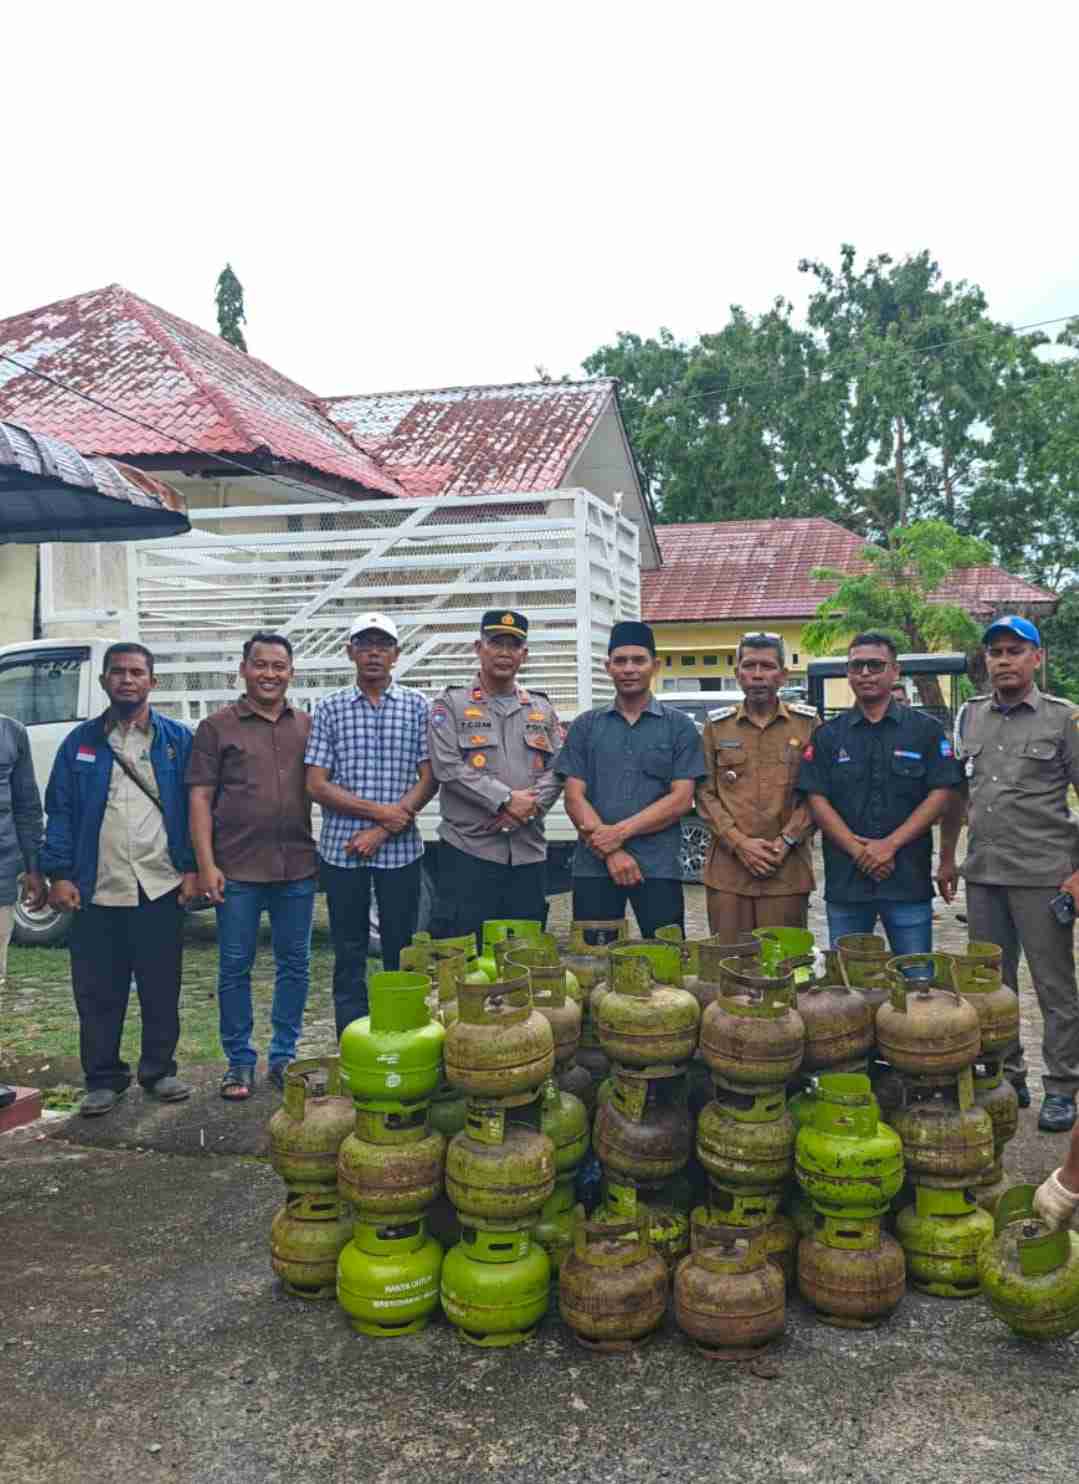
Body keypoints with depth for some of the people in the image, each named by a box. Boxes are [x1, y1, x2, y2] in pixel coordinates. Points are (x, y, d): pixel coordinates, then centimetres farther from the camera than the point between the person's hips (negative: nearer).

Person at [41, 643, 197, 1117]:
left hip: (161, 888, -1)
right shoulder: (80, 742, 8)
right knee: (97, 994, 6)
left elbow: (192, 806, 4)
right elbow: (59, 811, 6)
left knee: (162, 990, 8)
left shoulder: (177, 739, 6)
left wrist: (190, 867, -3)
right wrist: (59, 874, -3)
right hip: (96, 892, 1)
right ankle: (103, 1079, 19)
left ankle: (158, 1071, 23)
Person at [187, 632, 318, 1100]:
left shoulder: (308, 727, 10)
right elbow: (200, 799, -1)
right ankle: (239, 1062, 17)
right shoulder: (217, 727, 2)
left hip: (298, 867, 3)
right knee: (234, 967, 4)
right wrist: (206, 864, -8)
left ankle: (284, 1057, 22)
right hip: (237, 869, -3)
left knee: (294, 964, 9)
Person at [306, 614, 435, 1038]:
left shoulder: (417, 706, 4)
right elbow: (316, 784, -2)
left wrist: (381, 831, -11)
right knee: (349, 956, 7)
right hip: (341, 849, 0)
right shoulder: (329, 709, 4)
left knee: (401, 953, 6)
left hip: (400, 849, 0)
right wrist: (380, 810, -11)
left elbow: (428, 780, -1)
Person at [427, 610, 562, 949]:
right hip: (468, 848, -4)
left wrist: (527, 807, -11)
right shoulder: (450, 704, 1)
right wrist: (507, 800, -15)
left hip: (529, 851, 4)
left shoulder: (542, 708, 14)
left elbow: (558, 769, 7)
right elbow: (448, 768, -11)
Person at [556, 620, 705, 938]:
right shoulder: (585, 727, 9)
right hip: (593, 867, 1)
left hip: (659, 867, -1)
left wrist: (621, 831, -12)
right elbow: (574, 798, 2)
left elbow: (681, 799, -3)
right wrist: (610, 852, -10)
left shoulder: (679, 727, 6)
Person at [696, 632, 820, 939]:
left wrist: (785, 841, -9)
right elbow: (705, 792, 4)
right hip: (727, 869, 1)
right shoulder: (716, 724, 9)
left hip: (788, 870, 0)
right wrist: (738, 842, -8)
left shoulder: (808, 723, 7)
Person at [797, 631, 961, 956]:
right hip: (844, 880, 1)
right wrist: (858, 851, -12)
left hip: (909, 880, -1)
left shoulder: (926, 729, 5)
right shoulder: (828, 735, 8)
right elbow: (817, 800, 1)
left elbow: (941, 794, -2)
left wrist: (890, 844, -12)